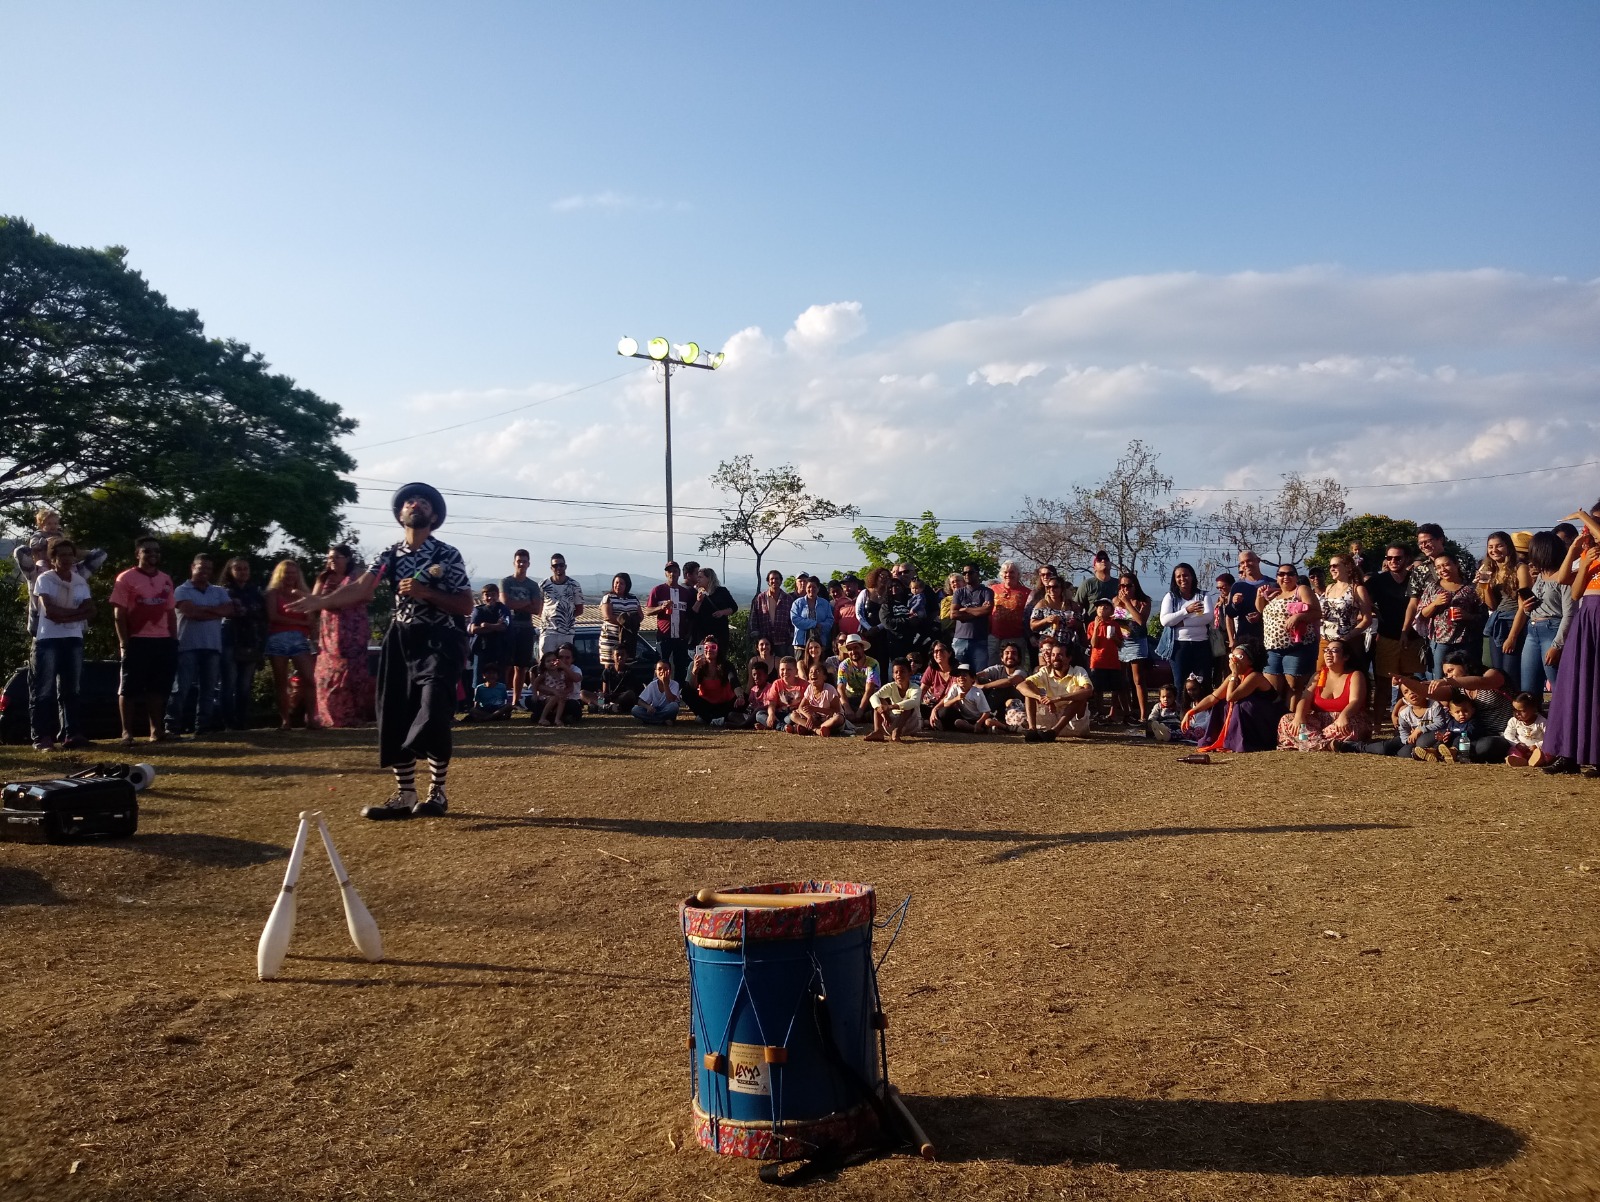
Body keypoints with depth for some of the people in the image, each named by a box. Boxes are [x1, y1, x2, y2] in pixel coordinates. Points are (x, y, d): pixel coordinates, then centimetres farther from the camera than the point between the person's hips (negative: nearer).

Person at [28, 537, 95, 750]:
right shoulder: (44, 579, -4)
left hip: (74, 640, 5)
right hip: (48, 640, -5)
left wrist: (64, 616, -13)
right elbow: (49, 610, -17)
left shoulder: (80, 581, 10)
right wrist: (76, 612, -9)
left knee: (70, 690, 8)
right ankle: (41, 737, -3)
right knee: (43, 692, -4)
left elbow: (90, 610, -1)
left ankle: (71, 734, 10)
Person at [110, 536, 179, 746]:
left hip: (163, 641, 5)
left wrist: (174, 640, 11)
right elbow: (119, 614, -7)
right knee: (129, 688, -1)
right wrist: (124, 643, -12)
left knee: (159, 687, 8)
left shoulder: (166, 579, 13)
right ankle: (127, 732, 4)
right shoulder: (126, 578, -4)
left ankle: (156, 729, 16)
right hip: (137, 641, -5)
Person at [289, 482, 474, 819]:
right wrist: (320, 601, -24)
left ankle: (437, 793, 2)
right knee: (394, 718, 5)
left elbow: (466, 606, -6)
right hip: (401, 640, 5)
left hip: (439, 641, -5)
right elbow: (361, 589, -7)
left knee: (433, 716, -15)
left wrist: (425, 592, -18)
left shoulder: (447, 555, -5)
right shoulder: (390, 555, 7)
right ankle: (404, 796, 15)